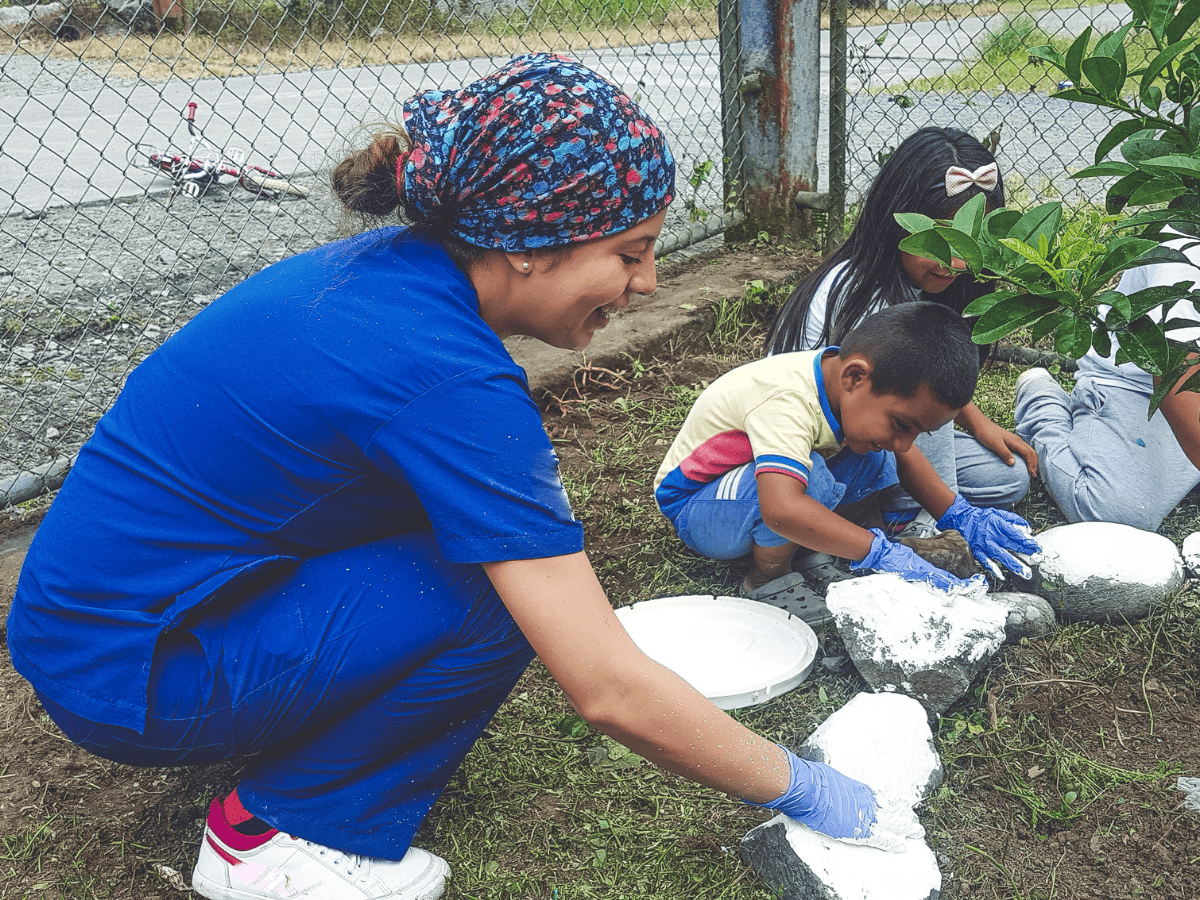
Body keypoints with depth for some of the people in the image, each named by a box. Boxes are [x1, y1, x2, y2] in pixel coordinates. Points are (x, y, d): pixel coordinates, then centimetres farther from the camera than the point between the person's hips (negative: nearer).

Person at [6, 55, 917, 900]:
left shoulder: (394, 268, -4)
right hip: (120, 672, -8)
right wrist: (798, 788, -14)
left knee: (500, 527, 2)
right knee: (502, 593, -19)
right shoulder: (443, 372, -29)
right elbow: (611, 691, -27)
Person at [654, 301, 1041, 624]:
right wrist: (880, 551, -47)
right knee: (811, 478, -35)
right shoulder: (788, 401, -38)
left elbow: (902, 455, 4)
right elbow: (781, 510, -53)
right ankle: (768, 579, -11)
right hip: (695, 510, -7)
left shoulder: (853, 386, -13)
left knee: (876, 461, -10)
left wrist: (961, 516, -10)